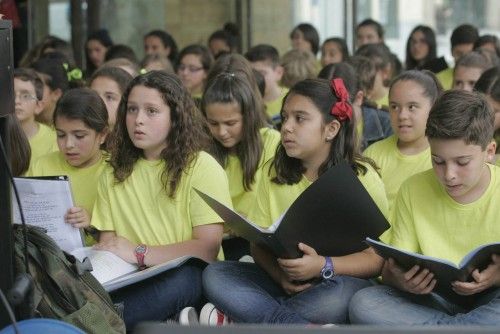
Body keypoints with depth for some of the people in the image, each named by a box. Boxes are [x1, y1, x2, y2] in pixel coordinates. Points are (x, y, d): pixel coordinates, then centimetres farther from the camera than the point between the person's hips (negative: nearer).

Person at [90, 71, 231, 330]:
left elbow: (208, 249, -9)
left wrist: (139, 253, -13)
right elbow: (108, 242, 11)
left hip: (189, 277, -2)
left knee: (178, 278, -39)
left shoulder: (202, 168, 0)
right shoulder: (113, 174, 16)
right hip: (133, 280, 2)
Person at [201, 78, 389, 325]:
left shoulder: (360, 176, -5)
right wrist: (281, 276, -18)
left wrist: (323, 266, -26)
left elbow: (379, 257, -10)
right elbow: (259, 242, 4)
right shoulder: (275, 172, 8)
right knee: (215, 275, -19)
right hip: (285, 280, 4)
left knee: (336, 295, -39)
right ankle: (310, 327, -31)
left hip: (340, 279, -4)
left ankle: (245, 317, -24)